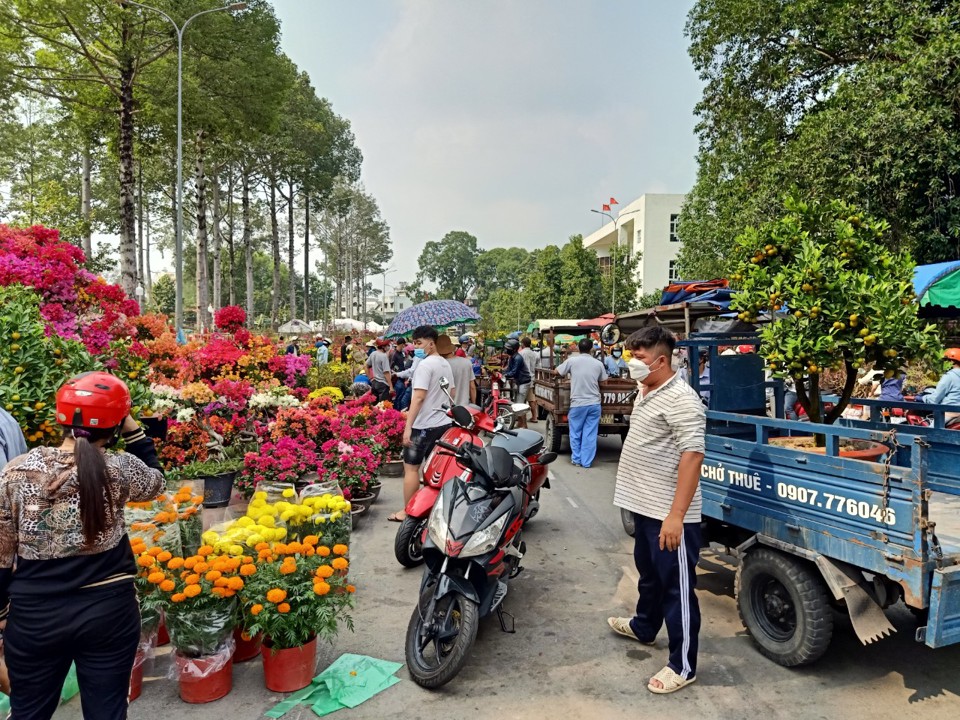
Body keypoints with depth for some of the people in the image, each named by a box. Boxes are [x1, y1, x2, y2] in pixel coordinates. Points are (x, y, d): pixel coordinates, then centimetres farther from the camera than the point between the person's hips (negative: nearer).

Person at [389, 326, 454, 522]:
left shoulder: (425, 365, -15)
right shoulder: (445, 364, 12)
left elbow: (419, 397, -22)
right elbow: (453, 392, 20)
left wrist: (408, 426, -21)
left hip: (424, 425, -9)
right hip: (444, 423, 9)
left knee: (411, 467, 1)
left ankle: (407, 511, 7)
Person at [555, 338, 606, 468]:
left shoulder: (571, 361, -5)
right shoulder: (598, 363, 1)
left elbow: (557, 372, 8)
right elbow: (603, 381, 13)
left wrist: (568, 373, 28)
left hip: (577, 403, -2)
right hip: (594, 403, 2)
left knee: (575, 433, 13)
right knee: (590, 434, 6)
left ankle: (576, 459, 19)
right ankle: (587, 461, 10)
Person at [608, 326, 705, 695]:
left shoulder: (681, 399, -21)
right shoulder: (646, 392, 10)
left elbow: (692, 456, -26)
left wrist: (675, 516, -28)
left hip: (669, 514, -10)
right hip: (644, 506, 10)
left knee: (677, 588, 3)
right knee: (649, 574, 27)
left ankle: (683, 666, 16)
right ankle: (644, 626, 47)